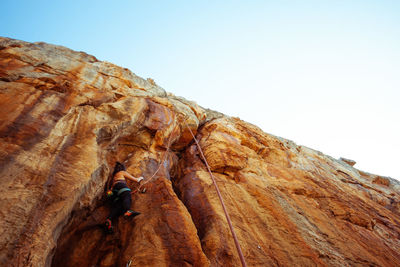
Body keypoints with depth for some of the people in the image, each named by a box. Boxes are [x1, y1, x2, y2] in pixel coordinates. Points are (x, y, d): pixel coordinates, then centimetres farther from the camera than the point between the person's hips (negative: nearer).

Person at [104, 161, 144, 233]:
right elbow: (136, 180, 24)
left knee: (117, 206, -19)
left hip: (114, 190, 6)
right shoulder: (123, 172, 25)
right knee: (127, 197, -32)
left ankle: (109, 220, -48)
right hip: (121, 186, -6)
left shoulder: (114, 175, 42)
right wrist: (140, 178, 45)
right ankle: (127, 211, -64)